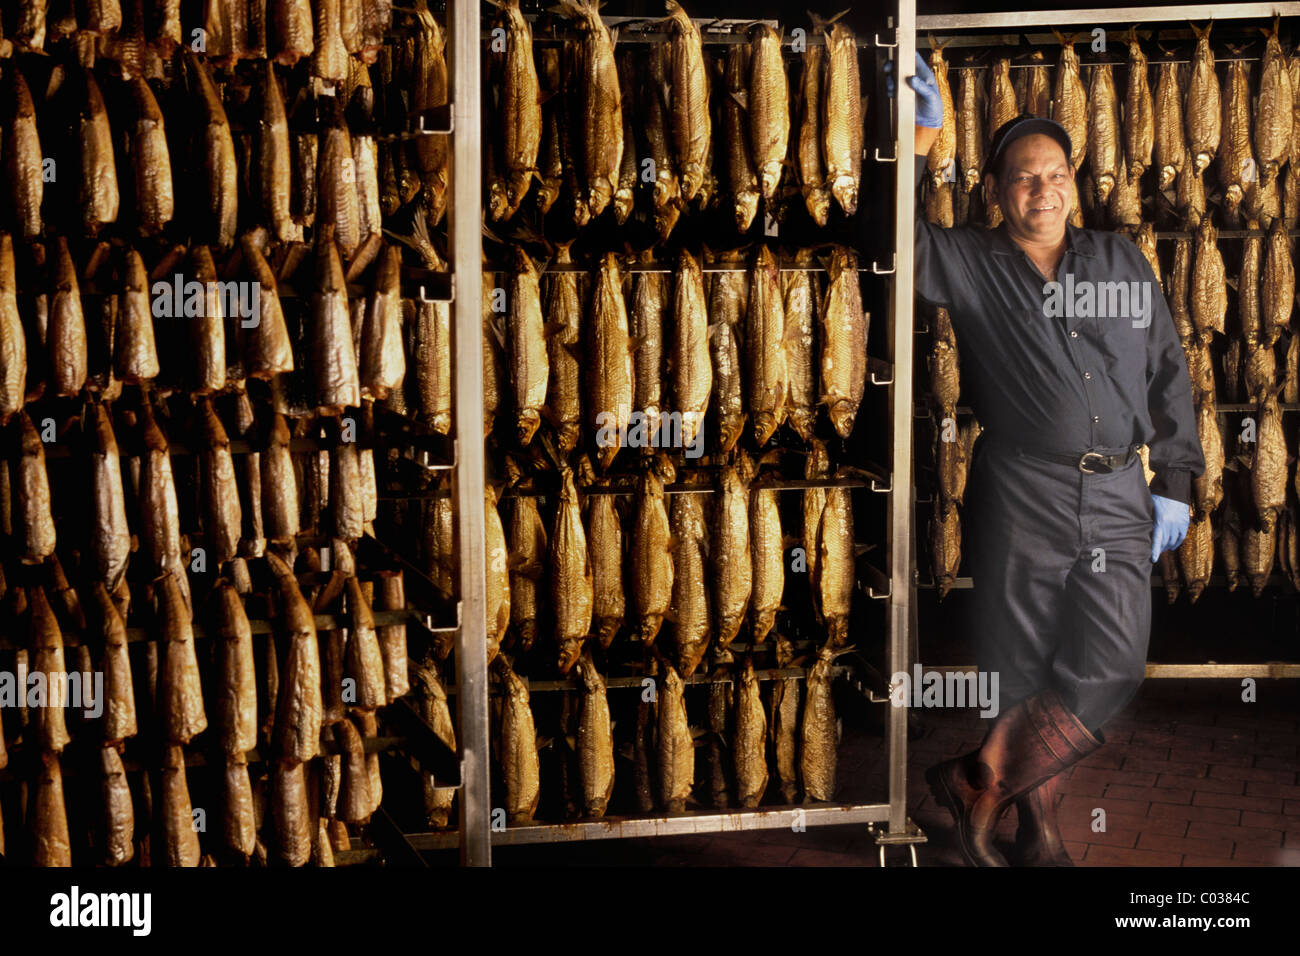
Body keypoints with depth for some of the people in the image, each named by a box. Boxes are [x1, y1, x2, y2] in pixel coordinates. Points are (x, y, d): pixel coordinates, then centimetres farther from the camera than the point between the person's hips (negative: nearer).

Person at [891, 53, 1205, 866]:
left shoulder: (1122, 262, 12)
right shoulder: (969, 265, 3)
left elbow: (1168, 372, 15)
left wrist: (1175, 482, 11)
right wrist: (919, 146, -19)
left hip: (1119, 501, 3)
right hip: (1021, 498, -3)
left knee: (1109, 673, -5)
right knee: (1026, 674, 3)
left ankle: (978, 779, 10)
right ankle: (1040, 834, 18)